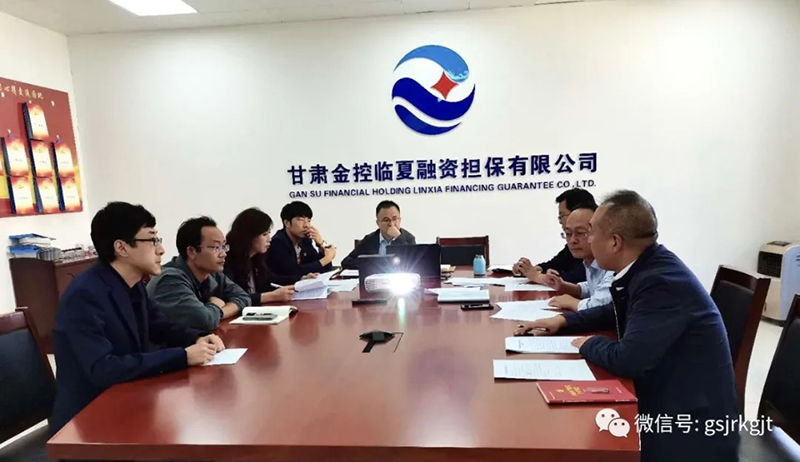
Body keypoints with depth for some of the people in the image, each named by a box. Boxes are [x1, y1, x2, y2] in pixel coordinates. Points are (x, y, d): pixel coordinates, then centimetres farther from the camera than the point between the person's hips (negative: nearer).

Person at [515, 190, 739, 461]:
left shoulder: (663, 281, -28)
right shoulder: (646, 267, 0)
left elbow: (628, 360, -32)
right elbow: (616, 313, 17)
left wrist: (588, 343, -12)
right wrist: (563, 321, 5)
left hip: (691, 424, -8)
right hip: (663, 403, 8)